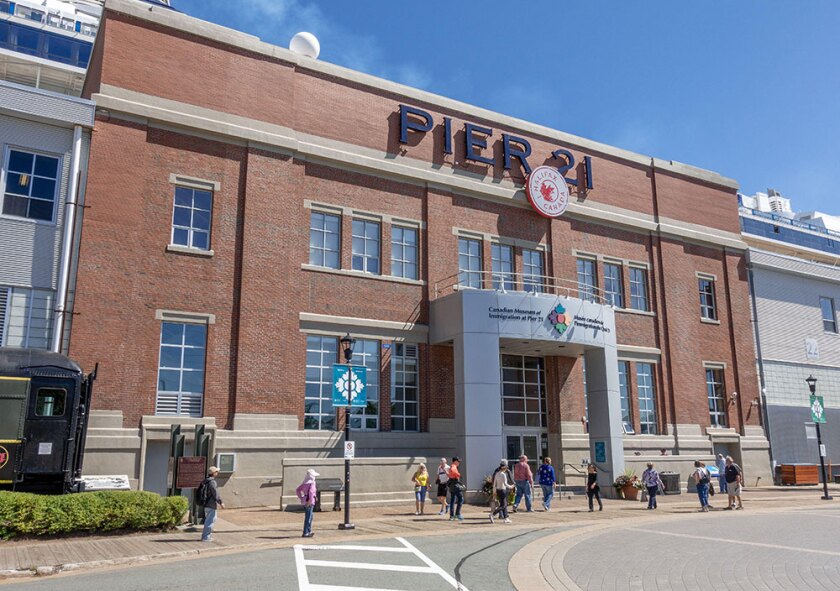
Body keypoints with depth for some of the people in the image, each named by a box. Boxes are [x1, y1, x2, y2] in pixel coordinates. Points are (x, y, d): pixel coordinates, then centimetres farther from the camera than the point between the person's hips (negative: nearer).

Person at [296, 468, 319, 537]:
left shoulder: (304, 483, 10)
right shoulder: (312, 483, -14)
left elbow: (297, 490, 14)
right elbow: (311, 492, -29)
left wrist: (301, 498, 12)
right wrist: (310, 500, -22)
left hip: (304, 501, 8)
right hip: (309, 502, -8)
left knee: (310, 516, 20)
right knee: (308, 517, -1)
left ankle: (309, 531, 28)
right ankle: (305, 533, 3)